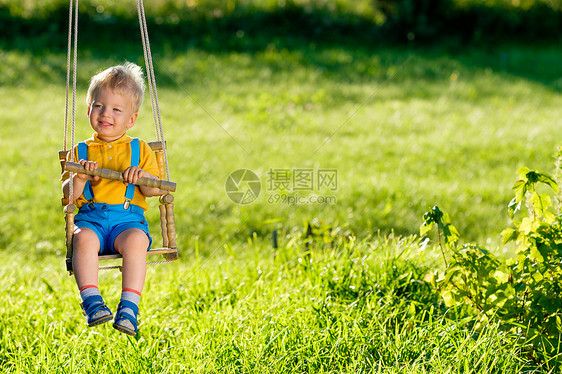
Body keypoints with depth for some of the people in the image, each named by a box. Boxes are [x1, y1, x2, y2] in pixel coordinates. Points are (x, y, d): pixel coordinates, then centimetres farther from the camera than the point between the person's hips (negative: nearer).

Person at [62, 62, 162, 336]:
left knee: (135, 240, -34)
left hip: (128, 218, -1)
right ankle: (91, 301, -36)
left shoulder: (139, 150, 14)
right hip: (90, 217, 1)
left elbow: (156, 190, 8)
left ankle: (129, 307, -36)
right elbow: (68, 194, 9)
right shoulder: (82, 151, 16)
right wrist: (79, 178, -11)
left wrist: (143, 176, -13)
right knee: (83, 239, -33)